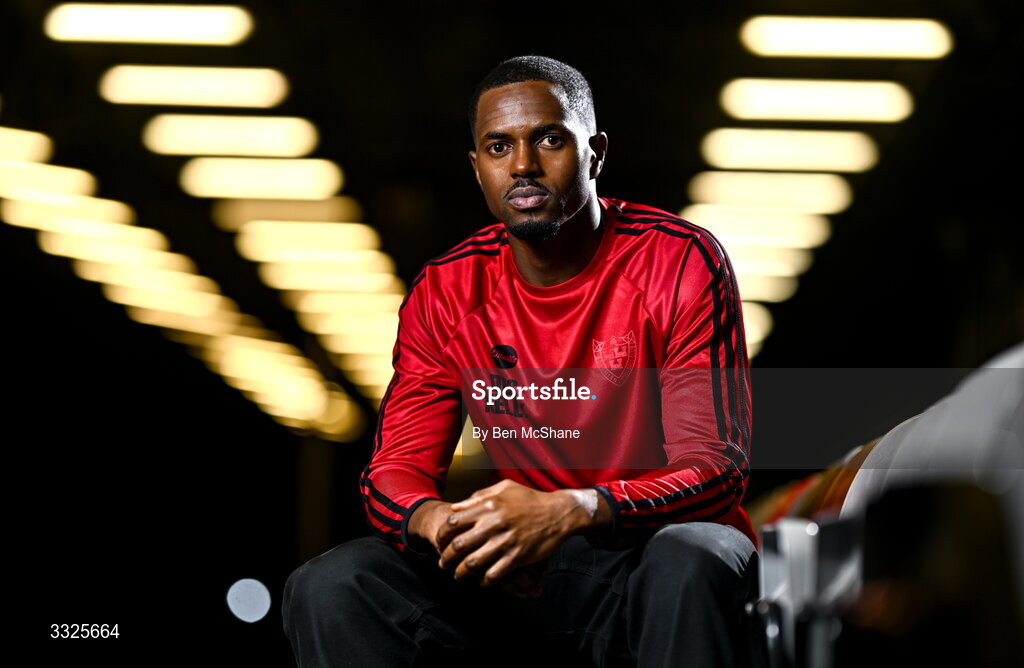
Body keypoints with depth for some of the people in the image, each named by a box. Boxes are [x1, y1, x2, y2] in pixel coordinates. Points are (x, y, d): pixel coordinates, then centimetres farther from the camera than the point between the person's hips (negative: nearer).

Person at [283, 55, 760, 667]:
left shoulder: (681, 264, -11)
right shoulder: (445, 294, 2)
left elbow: (715, 469, -17)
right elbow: (398, 467, -1)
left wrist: (571, 512, -36)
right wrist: (437, 522, -28)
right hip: (523, 569, 4)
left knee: (689, 568, -40)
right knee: (330, 590, -19)